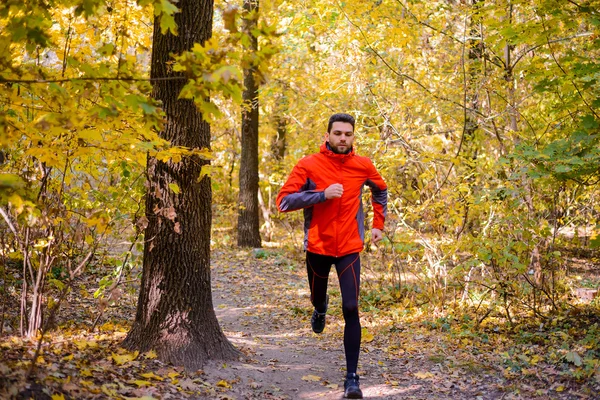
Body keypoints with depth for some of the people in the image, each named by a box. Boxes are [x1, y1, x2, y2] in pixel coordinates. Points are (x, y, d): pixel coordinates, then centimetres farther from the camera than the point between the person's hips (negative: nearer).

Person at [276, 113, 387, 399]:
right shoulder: (308, 165, -11)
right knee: (316, 299, 21)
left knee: (351, 310, -11)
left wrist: (379, 224, 15)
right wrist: (322, 195, -25)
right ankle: (320, 309, 62)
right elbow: (283, 201, -17)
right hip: (317, 247, 0)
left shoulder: (363, 166, -2)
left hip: (349, 249, 0)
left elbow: (380, 190, 19)